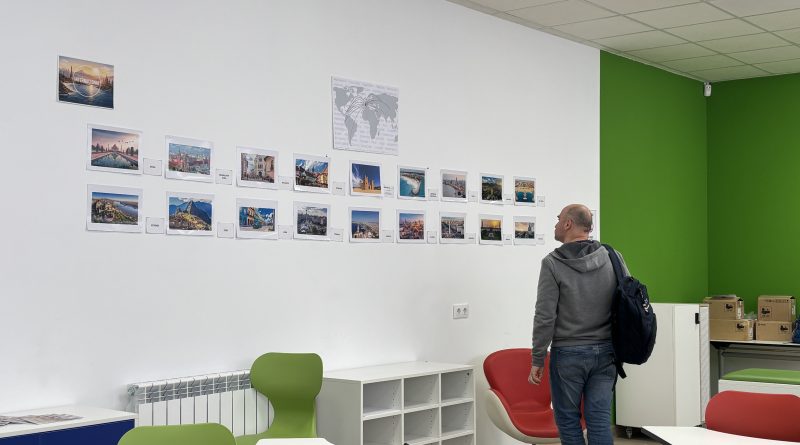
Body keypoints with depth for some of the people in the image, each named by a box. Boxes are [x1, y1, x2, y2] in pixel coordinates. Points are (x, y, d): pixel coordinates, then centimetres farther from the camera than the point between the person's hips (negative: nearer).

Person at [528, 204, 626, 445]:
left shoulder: (553, 264, -10)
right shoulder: (612, 259, 1)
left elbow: (545, 317, -12)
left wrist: (537, 360, -5)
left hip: (568, 354, -4)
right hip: (605, 353, 4)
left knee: (568, 420, 8)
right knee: (600, 420, 5)